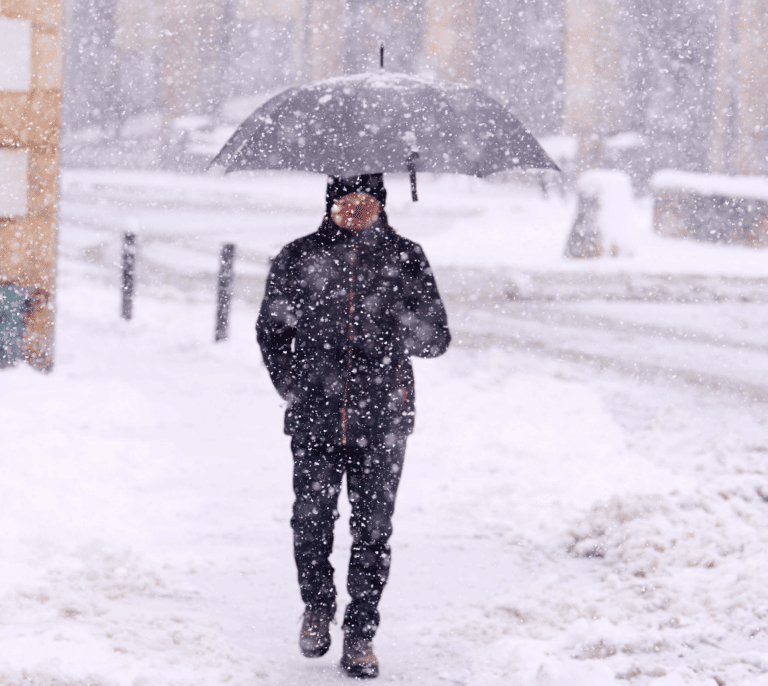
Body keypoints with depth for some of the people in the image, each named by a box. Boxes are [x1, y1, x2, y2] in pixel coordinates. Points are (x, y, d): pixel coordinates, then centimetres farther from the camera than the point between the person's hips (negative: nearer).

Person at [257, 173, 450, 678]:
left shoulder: (405, 258, 3)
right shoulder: (299, 259, 4)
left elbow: (438, 340, 5)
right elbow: (271, 330, 15)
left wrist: (395, 330, -14)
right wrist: (292, 387, 5)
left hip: (383, 419, 0)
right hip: (316, 417, 0)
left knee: (373, 531, 2)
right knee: (311, 523, -1)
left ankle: (361, 634, 15)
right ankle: (318, 605, 27)